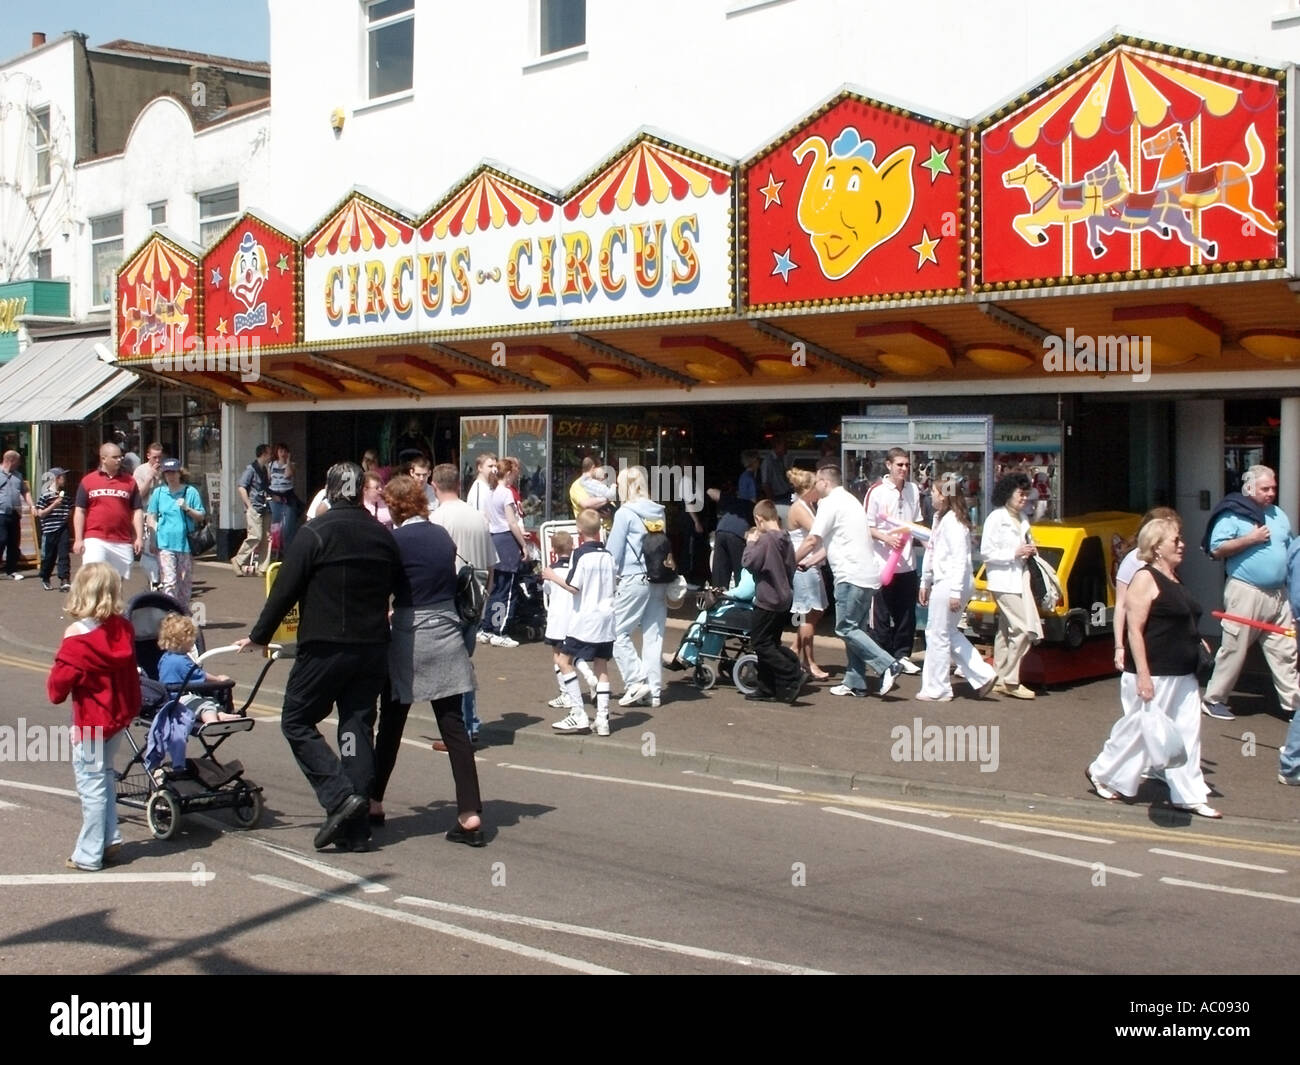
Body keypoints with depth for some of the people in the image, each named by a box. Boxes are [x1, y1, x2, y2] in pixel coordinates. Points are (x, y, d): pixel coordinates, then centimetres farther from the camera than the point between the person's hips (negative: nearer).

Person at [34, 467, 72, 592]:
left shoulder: (65, 495, 11)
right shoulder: (46, 495, -5)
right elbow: (40, 514, -8)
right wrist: (54, 505, -15)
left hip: (63, 530, 4)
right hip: (49, 530, -3)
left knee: (63, 555, -7)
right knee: (49, 557, 8)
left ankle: (64, 580, -12)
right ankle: (45, 579, 26)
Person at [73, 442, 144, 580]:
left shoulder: (129, 482, 10)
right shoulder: (88, 481, 6)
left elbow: (137, 511, 10)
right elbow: (79, 511, 6)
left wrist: (139, 538, 1)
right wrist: (78, 539, -1)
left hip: (122, 543, 2)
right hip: (95, 540, -2)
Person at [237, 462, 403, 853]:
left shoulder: (315, 533, -9)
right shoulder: (383, 535, 7)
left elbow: (285, 590, -8)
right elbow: (396, 587, 15)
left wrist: (259, 635, 3)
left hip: (325, 647, -5)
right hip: (373, 648, 6)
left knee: (297, 721, 6)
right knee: (358, 726, 8)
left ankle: (339, 795, -10)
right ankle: (356, 826, 7)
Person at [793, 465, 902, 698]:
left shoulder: (830, 503, -7)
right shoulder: (850, 500, 22)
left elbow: (812, 540, -10)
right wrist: (809, 562, 28)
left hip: (851, 575, -9)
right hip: (868, 574, 9)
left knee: (846, 628, -7)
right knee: (854, 628, 11)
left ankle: (887, 665, -15)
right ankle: (855, 683, 12)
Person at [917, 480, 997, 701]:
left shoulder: (953, 522, -16)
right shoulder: (940, 519, 15)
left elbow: (960, 559, -20)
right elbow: (931, 553, 21)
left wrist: (955, 592, -22)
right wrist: (925, 583, 23)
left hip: (949, 585, -10)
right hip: (940, 584, 10)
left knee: (938, 635, -2)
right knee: (949, 634, 15)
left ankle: (936, 690, 7)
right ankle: (982, 676, 16)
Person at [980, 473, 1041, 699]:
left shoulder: (1021, 518, 14)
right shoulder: (996, 518, -11)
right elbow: (986, 552, -15)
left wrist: (1030, 550, 6)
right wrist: (1015, 553, -19)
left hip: (1018, 577, 9)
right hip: (1003, 580, -9)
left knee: (1006, 629, 13)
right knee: (1024, 628, -13)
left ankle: (1001, 680, 19)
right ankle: (1010, 681, -7)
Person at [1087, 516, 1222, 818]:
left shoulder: (1174, 580, 14)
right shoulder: (1145, 579, -13)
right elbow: (1134, 630, -18)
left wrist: (1196, 643, 12)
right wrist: (1142, 675, -23)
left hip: (1182, 675, 9)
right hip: (1154, 674, -9)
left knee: (1187, 733, 7)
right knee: (1138, 728, 3)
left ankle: (1189, 795, 12)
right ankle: (1102, 773, 22)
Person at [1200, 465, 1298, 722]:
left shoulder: (1279, 515, 16)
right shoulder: (1233, 514, -6)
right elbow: (1216, 550, -12)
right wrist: (1249, 539, -17)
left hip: (1279, 594, 6)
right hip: (1246, 592, -6)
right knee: (1234, 650, -1)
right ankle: (1213, 699, 10)